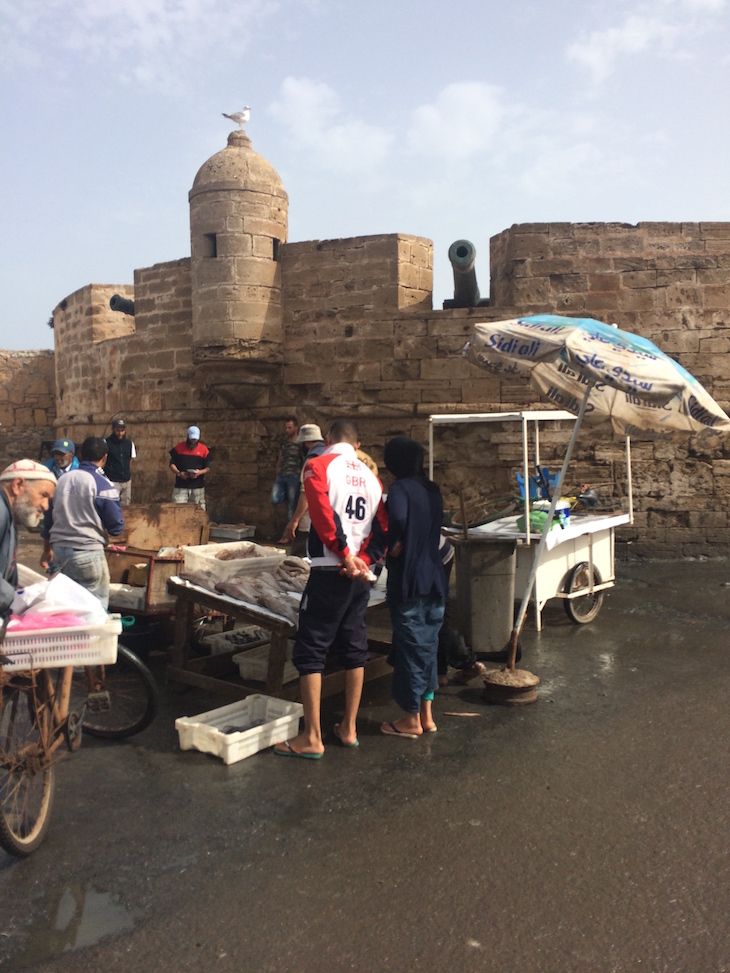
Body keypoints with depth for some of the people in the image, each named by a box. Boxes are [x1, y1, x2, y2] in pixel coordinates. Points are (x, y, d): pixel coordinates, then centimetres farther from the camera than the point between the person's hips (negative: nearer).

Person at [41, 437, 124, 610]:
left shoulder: (61, 480, 7)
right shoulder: (104, 485, -11)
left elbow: (48, 519, 15)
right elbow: (116, 528, -10)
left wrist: (47, 550, 27)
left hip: (59, 551, 6)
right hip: (88, 553, -6)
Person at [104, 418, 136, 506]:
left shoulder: (129, 443, 8)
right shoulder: (106, 443, -5)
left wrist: (129, 476, 14)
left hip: (127, 481, 5)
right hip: (112, 481, -5)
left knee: (126, 505, 8)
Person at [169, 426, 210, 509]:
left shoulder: (204, 449, 4)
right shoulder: (179, 448, 5)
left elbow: (208, 468, 4)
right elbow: (172, 464, 7)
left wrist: (199, 472, -15)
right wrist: (178, 473, -12)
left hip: (198, 486, 0)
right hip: (181, 486, 0)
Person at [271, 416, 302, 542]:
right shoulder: (283, 442, 16)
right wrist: (276, 478, 18)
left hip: (294, 477, -5)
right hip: (281, 476, 5)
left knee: (291, 507, -3)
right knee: (275, 500, -13)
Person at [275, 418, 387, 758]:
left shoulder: (318, 466, -5)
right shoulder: (371, 478, 12)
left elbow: (323, 514, -19)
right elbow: (381, 529, 4)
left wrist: (345, 555, -12)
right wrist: (362, 561, -5)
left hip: (329, 572, -6)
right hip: (360, 574, 6)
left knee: (310, 651, 1)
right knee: (354, 650, 13)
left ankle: (312, 738, 4)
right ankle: (349, 728, 23)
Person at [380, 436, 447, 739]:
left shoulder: (399, 488, -12)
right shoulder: (432, 490, 11)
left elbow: (398, 518, -31)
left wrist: (393, 544, -15)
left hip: (409, 580, -7)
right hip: (434, 579, 7)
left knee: (410, 646, 3)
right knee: (428, 645, 15)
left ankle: (412, 721, 14)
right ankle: (426, 715, 24)